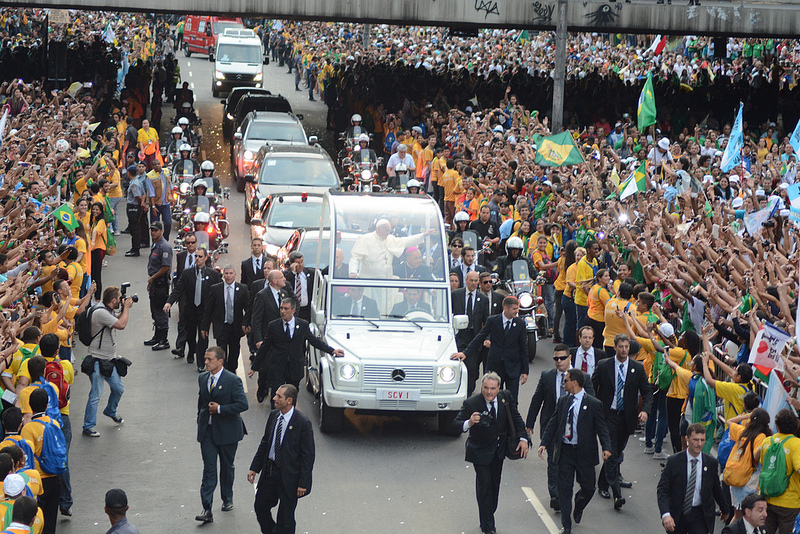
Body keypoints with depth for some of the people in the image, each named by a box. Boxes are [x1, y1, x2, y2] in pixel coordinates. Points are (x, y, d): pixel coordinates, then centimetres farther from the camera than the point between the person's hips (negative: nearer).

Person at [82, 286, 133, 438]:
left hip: (110, 361, 9)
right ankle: (88, 426, 1)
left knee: (118, 389, 18)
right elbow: (121, 325, -27)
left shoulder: (109, 312, 9)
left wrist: (125, 309, 11)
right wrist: (126, 307, -13)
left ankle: (110, 411, 45)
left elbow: (118, 321, 26)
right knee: (95, 394, -7)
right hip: (98, 361, -9)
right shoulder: (100, 313, -22)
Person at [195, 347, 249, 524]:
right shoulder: (202, 378, 5)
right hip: (207, 431, 3)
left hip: (227, 431, -3)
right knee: (209, 469, -4)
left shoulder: (233, 380, -13)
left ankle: (227, 499, 35)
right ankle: (207, 510, -8)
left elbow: (243, 404, -17)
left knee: (227, 467, 14)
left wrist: (220, 409, -19)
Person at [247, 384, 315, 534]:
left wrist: (303, 483, -14)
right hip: (269, 471, 6)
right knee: (260, 506, 15)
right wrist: (254, 468, 10)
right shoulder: (273, 416, 3)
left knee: (285, 517, 3)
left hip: (289, 476, -6)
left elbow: (308, 455, -13)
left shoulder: (303, 423, -16)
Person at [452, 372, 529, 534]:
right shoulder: (471, 403, -23)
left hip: (499, 450, 4)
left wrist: (523, 438, -7)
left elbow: (516, 418, 1)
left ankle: (488, 517, 34)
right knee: (484, 486, -4)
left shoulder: (505, 397, -11)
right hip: (480, 451, -4)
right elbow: (456, 423, -24)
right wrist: (468, 423, -45)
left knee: (494, 484, 16)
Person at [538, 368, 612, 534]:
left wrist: (606, 447, -21)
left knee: (588, 488, 6)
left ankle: (578, 508, 39)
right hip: (565, 451, 3)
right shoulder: (562, 401, 5)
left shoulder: (593, 404, -7)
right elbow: (552, 424, 10)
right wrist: (544, 443, 0)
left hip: (584, 453, -3)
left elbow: (601, 428, -7)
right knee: (564, 488, 3)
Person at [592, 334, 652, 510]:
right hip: (608, 415, -3)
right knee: (611, 454, -11)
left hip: (627, 416, 3)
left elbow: (647, 391, 3)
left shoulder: (637, 368, 1)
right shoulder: (603, 366, -3)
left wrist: (645, 410, -14)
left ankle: (603, 485, 32)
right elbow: (593, 388, 5)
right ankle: (616, 494, -15)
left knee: (617, 453, 12)